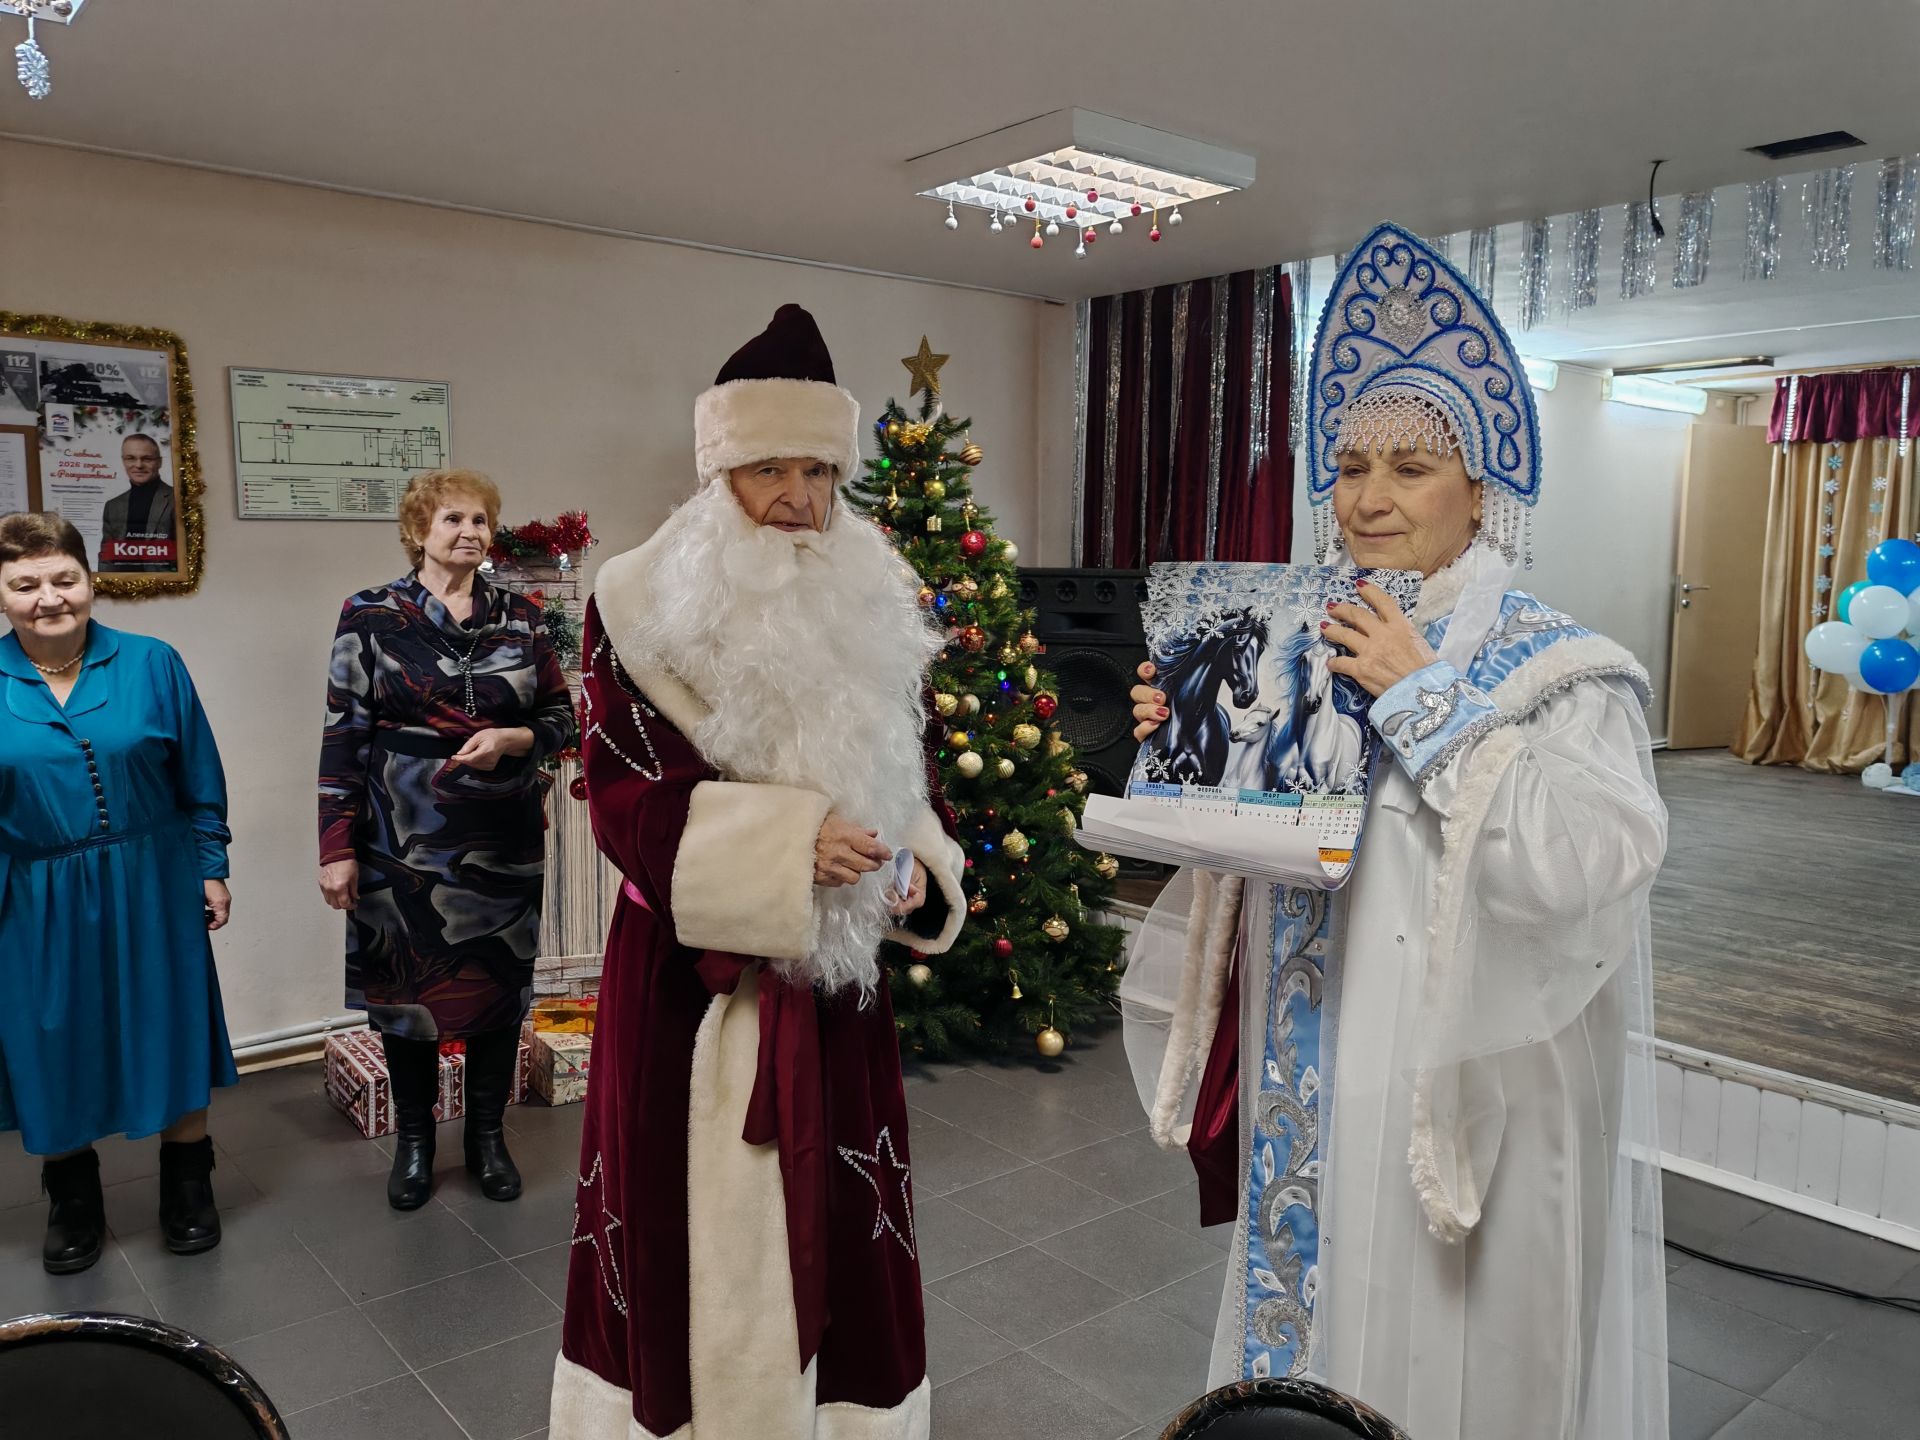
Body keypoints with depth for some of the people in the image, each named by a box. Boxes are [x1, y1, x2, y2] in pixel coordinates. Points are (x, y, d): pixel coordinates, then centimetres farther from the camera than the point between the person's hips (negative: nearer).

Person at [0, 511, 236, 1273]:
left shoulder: (151, 665, -4)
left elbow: (201, 782, 2)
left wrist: (211, 869, 2)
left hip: (151, 891, 0)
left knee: (172, 1032, 9)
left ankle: (188, 1189, 30)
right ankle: (73, 1204, 35)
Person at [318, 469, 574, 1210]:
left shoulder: (520, 617, 4)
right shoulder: (371, 615, -2)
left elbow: (560, 714, 7)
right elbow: (344, 736, -3)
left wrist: (513, 739, -14)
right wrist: (338, 847, -7)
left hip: (504, 842, 2)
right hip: (406, 842, -2)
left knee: (500, 982, 10)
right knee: (405, 984, 8)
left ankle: (488, 1134, 28)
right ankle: (414, 1138, 29)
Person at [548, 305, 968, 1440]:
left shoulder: (881, 608, 5)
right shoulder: (640, 607, -6)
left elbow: (915, 780, 9)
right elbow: (622, 795, -10)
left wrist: (916, 867, -13)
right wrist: (784, 838, -22)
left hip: (835, 966, 3)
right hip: (688, 970, -3)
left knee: (835, 1216, 12)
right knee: (693, 1211, 7)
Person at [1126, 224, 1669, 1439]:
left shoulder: (1555, 668, -12)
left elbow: (1592, 866, -26)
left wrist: (1428, 702, -24)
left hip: (1462, 1093, -5)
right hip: (1308, 1084, 6)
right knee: (1309, 1329, 20)